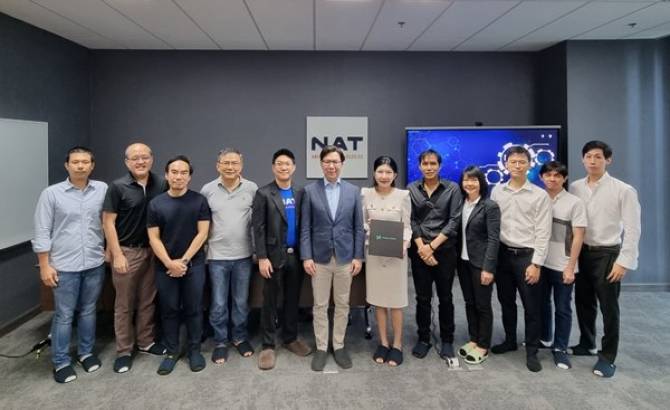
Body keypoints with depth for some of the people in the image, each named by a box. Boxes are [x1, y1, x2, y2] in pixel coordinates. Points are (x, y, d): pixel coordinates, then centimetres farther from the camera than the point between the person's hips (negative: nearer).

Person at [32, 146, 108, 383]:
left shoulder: (103, 190, -1)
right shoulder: (51, 194, -5)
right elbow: (42, 232, -4)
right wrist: (45, 266, -6)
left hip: (95, 264, 2)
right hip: (65, 266, -2)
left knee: (88, 311, 16)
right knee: (63, 315, 7)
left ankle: (86, 352, 32)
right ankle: (61, 362, 21)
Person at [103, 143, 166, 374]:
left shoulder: (160, 185, 1)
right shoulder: (118, 187, -9)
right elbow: (108, 222, -8)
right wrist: (117, 255, -13)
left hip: (152, 251, 4)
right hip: (127, 251, -4)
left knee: (148, 300, 14)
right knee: (124, 303, 6)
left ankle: (145, 342, 29)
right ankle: (124, 351, 18)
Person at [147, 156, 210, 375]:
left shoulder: (199, 201, -2)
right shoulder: (156, 203, 2)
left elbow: (202, 234, -5)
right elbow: (154, 238, 0)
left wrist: (183, 261, -9)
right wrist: (169, 263, -11)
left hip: (194, 264, -1)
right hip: (165, 266, 1)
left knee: (193, 309, 7)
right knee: (169, 310, 10)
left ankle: (194, 349, 22)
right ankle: (171, 351, 24)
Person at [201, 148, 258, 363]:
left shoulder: (252, 189, -3)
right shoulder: (207, 190, -2)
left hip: (243, 255, 1)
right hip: (217, 256, 0)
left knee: (241, 301, 13)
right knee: (218, 303, 7)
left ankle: (240, 337, 32)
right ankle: (220, 342, 24)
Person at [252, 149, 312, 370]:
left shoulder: (300, 193, 6)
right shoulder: (264, 193, -4)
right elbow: (258, 228, -8)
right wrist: (262, 257, -14)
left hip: (296, 255, 4)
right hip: (274, 256, -3)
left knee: (293, 299, 14)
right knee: (270, 302, 6)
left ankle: (290, 338, 30)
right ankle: (268, 346, 17)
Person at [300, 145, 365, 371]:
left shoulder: (353, 191, 3)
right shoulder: (310, 191, 0)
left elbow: (358, 227, 4)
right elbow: (305, 228, -1)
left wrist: (358, 256, -2)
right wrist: (306, 257, -8)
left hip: (345, 257, 1)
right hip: (319, 257, -1)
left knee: (342, 305, 11)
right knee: (320, 306, 7)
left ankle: (339, 346, 26)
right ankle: (321, 348, 21)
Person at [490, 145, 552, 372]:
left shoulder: (540, 195, -5)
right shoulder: (497, 191, 5)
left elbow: (543, 232, -7)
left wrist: (536, 263, -12)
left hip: (526, 255, -3)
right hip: (503, 254, 3)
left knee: (531, 307, 5)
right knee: (506, 302, 16)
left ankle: (532, 352, 19)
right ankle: (510, 340, 34)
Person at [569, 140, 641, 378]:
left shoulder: (623, 190, -9)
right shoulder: (575, 188, 2)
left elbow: (632, 229, -10)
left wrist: (624, 261, -14)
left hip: (607, 254, -4)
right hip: (581, 252, 4)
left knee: (608, 307, 5)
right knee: (583, 302, 16)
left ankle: (607, 357, 19)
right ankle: (587, 344, 35)